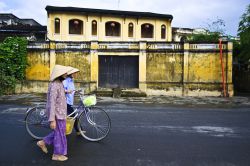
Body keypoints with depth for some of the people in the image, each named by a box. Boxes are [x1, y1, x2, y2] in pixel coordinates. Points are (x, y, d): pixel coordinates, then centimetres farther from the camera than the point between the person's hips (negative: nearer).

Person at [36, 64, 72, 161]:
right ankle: (57, 154, 20)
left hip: (60, 113, 9)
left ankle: (43, 142, 33)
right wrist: (52, 120, -26)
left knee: (59, 132, 21)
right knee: (60, 134, 5)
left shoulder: (59, 83, 8)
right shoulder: (54, 86, -22)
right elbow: (52, 103, -25)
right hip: (57, 115, -9)